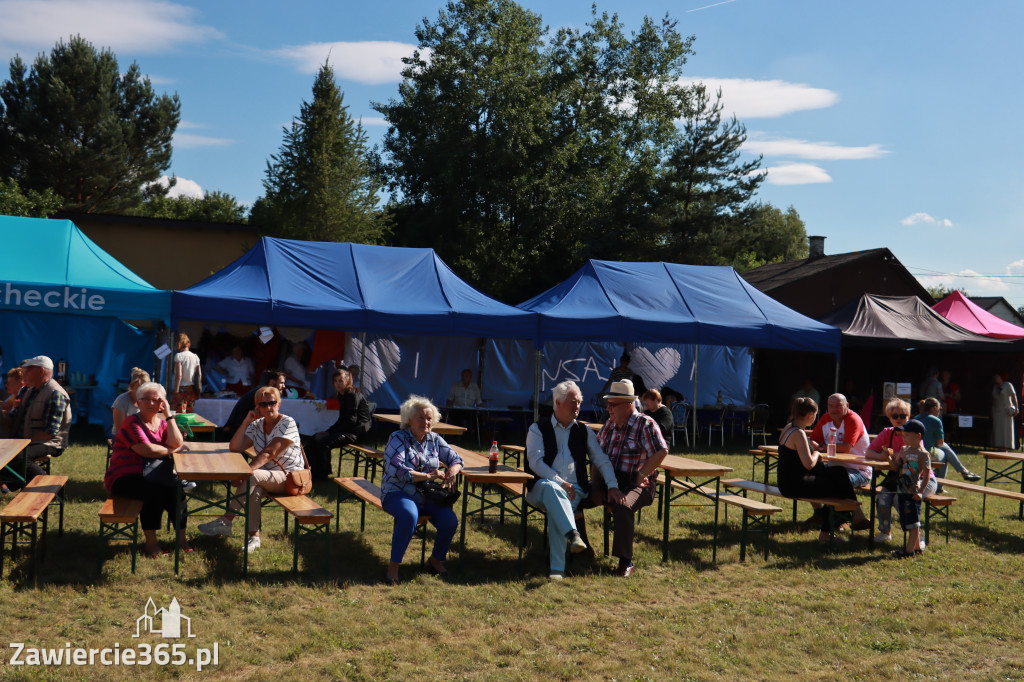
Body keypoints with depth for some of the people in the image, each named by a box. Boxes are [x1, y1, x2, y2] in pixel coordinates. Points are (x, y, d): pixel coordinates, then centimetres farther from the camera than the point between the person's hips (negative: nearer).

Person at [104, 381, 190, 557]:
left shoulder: (162, 422, 11)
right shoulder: (131, 423, -7)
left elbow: (177, 443, -9)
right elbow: (148, 450, -20)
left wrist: (168, 415, -8)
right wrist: (171, 450, -5)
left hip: (153, 475, 5)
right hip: (124, 478, -5)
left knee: (176, 488, -24)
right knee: (153, 491, -32)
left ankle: (181, 538, -14)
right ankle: (151, 543, -21)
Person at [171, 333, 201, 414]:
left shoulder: (179, 356, -9)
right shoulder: (195, 356, 6)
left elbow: (179, 375, -16)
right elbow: (199, 375, 8)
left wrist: (176, 390, -13)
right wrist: (197, 389, 18)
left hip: (182, 388, -6)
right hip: (192, 389, 6)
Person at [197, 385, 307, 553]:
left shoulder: (287, 423, -9)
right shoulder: (257, 425, 11)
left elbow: (270, 453, -20)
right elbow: (235, 447, 0)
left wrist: (248, 470, -32)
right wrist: (246, 421, -7)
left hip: (289, 478, -6)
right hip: (268, 476, 6)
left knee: (252, 477, -31)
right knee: (255, 489, -30)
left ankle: (225, 521, -26)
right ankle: (254, 536, -29)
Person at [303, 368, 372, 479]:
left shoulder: (353, 395, -14)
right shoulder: (342, 395, 16)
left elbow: (351, 420, -19)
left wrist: (335, 431, -14)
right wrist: (330, 430, 7)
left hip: (356, 432, -10)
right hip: (346, 429, 10)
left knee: (322, 441, -24)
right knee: (313, 439, -1)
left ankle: (321, 474, -11)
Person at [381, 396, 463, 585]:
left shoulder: (434, 440, 11)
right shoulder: (398, 439, -5)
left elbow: (456, 459, 15)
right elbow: (398, 471, -17)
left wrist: (451, 472, -9)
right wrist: (429, 476, -18)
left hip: (428, 496, 5)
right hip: (398, 494, -5)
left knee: (450, 521, -20)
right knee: (409, 516, -38)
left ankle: (436, 559, 8)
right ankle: (393, 567, -26)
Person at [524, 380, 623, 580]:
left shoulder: (584, 432, 18)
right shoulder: (538, 429, 8)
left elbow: (602, 460, 13)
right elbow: (535, 462, -4)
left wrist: (612, 486, -4)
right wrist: (561, 483, -14)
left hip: (573, 489, 1)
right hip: (541, 487, -1)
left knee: (555, 507, -34)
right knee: (551, 488, -38)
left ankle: (557, 568, -38)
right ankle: (574, 535, -52)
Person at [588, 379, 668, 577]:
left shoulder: (646, 425, -7)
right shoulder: (609, 424, 14)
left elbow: (661, 452, -17)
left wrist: (640, 477, -17)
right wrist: (595, 480, 8)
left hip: (637, 484, -7)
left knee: (622, 505, -38)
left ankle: (625, 562, -28)